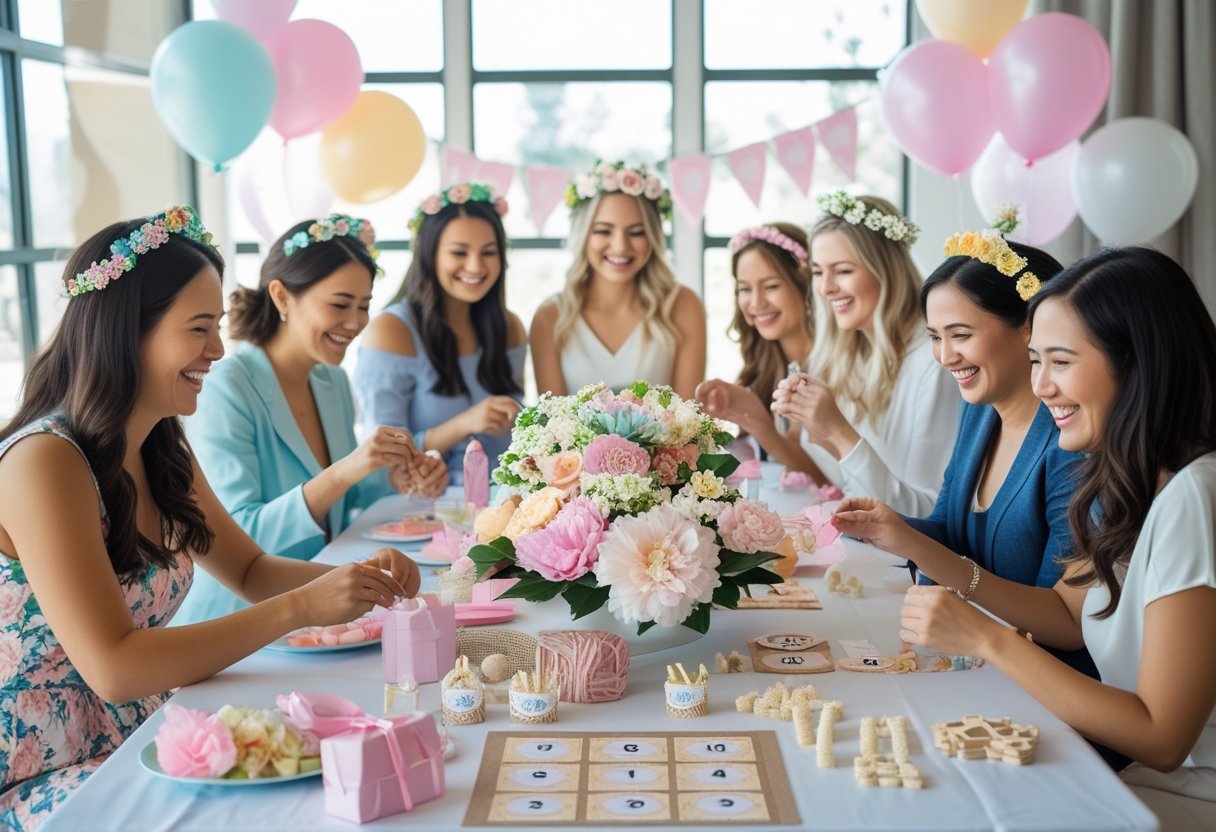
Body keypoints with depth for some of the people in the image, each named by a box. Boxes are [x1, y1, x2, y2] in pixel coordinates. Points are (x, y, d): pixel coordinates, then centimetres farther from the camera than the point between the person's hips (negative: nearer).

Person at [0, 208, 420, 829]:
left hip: (140, 742, 8)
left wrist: (358, 578, -5)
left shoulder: (162, 449, 4)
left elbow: (248, 569, 15)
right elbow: (113, 667, -26)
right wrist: (302, 608, -27)